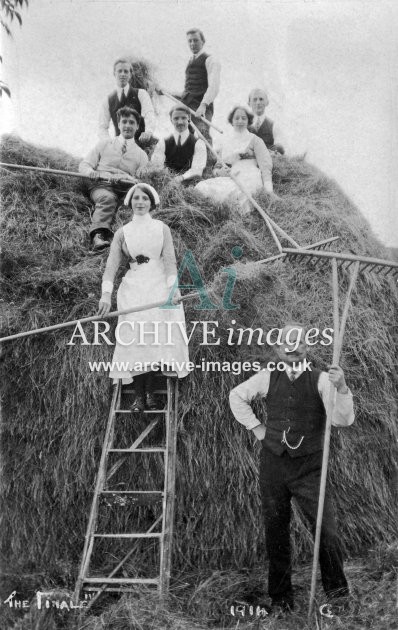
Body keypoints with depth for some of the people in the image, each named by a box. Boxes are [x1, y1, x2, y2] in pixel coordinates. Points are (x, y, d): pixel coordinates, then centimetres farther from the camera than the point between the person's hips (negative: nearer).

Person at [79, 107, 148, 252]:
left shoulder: (141, 155, 23)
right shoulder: (105, 144, 24)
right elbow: (84, 165, 17)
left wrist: (130, 180, -14)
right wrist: (94, 174, -7)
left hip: (126, 189, 1)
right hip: (102, 186, -1)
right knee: (108, 198, -38)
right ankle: (98, 236, -54)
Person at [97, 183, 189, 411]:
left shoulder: (162, 228, 6)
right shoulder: (122, 233, 8)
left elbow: (170, 260, -3)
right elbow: (111, 265, 2)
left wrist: (172, 289, -17)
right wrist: (106, 294, -12)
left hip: (159, 287, -1)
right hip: (133, 289, 1)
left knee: (157, 339, -7)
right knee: (135, 340, -5)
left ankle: (150, 390, 4)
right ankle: (139, 394, 1)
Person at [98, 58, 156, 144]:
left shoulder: (141, 94, 6)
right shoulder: (108, 101, 11)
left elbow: (149, 114, -11)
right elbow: (102, 127, 7)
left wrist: (148, 132, -33)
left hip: (142, 142, -1)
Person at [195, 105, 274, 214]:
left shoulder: (254, 140, 13)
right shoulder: (226, 140, 25)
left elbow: (265, 164, 2)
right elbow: (217, 166, 25)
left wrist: (268, 187, -15)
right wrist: (219, 172, -2)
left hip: (249, 179, -4)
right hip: (230, 179, 4)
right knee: (201, 187, -24)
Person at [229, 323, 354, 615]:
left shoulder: (321, 380, -7)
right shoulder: (268, 377, 1)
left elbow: (343, 419, -18)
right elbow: (236, 396, 16)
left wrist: (341, 388, -35)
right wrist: (256, 427, 7)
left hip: (309, 467, -2)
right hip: (273, 464, 3)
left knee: (326, 529, -10)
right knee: (276, 530, 13)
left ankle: (337, 588, 16)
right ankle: (281, 595, 31)